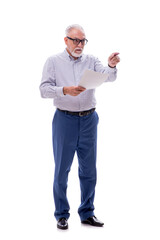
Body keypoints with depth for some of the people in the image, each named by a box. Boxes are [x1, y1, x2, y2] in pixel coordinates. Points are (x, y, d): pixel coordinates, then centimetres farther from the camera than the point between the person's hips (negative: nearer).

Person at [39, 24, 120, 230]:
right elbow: (44, 89, -5)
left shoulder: (91, 61, 9)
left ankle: (87, 213, 21)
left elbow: (109, 77, -7)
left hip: (88, 120, 3)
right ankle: (61, 215, 16)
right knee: (62, 169, 3)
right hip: (65, 119, -2)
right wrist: (65, 90, -21)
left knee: (89, 169, 8)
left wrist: (111, 66, -29)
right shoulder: (54, 61, 4)